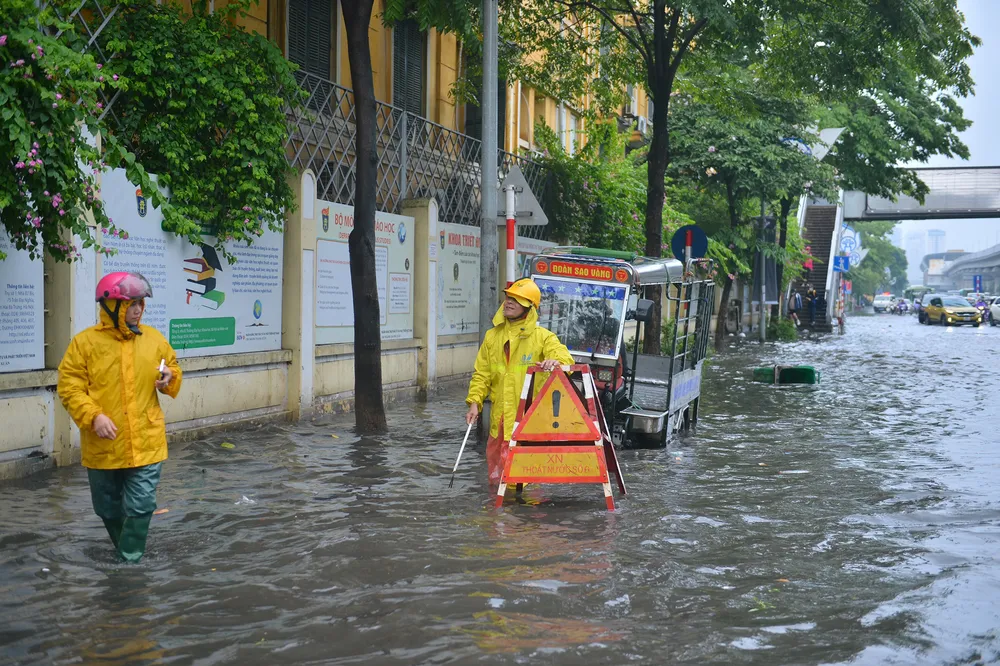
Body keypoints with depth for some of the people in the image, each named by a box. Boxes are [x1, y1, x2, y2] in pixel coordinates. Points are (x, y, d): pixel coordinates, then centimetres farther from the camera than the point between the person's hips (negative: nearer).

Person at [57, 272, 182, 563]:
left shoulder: (154, 338, 4)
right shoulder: (85, 342, -6)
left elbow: (173, 372, 17)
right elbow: (69, 387, -7)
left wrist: (170, 377, -6)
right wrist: (93, 416, -21)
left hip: (146, 443, 1)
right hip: (104, 445, -1)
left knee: (141, 506, -5)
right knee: (108, 507, 15)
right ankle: (127, 551, 38)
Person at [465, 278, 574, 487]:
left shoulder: (542, 337, -1)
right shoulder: (493, 336, 12)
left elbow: (565, 359, -13)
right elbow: (481, 374, 14)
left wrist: (556, 361, -36)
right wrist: (474, 401, 2)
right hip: (500, 418, 4)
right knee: (495, 478, 11)